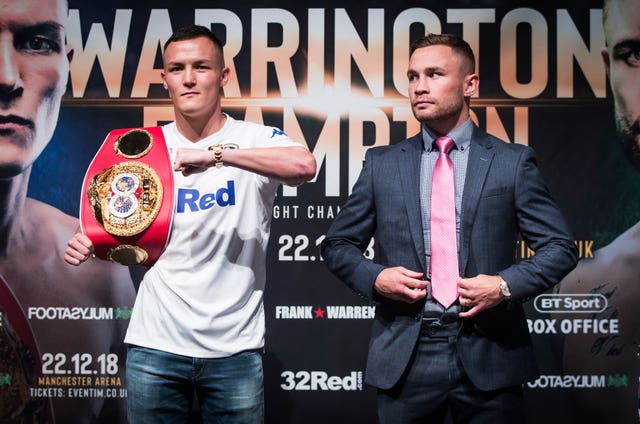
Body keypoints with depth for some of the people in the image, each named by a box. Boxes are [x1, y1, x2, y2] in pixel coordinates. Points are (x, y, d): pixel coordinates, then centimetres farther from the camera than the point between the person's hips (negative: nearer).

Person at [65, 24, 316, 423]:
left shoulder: (256, 140, -5)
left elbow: (305, 166, -27)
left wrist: (216, 153, -32)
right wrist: (90, 243, -8)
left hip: (235, 347, -2)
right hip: (155, 345, 2)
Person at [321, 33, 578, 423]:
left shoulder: (513, 162, 2)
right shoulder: (382, 163, 6)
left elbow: (560, 247, 2)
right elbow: (338, 245, 11)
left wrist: (506, 285, -13)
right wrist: (375, 277, -7)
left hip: (488, 352, -1)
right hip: (404, 356, 1)